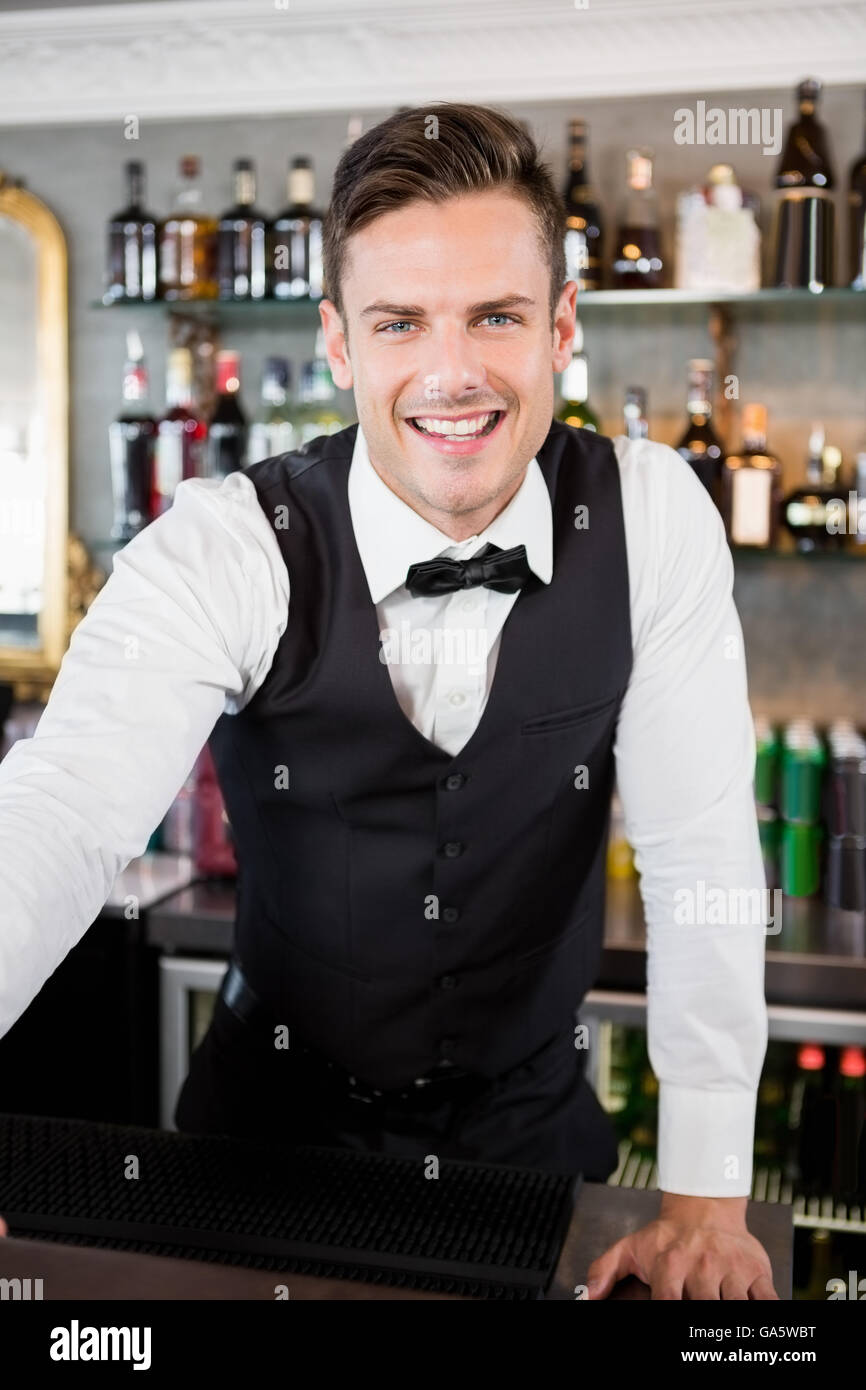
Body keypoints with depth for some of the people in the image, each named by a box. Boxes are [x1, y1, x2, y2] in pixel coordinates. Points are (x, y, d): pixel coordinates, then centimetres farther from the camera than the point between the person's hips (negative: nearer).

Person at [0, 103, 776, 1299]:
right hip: (278, 1125, 0)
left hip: (534, 1127, 1)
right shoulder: (224, 551, -20)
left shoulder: (652, 516, -16)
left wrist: (706, 1197, -16)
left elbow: (699, 846, -15)